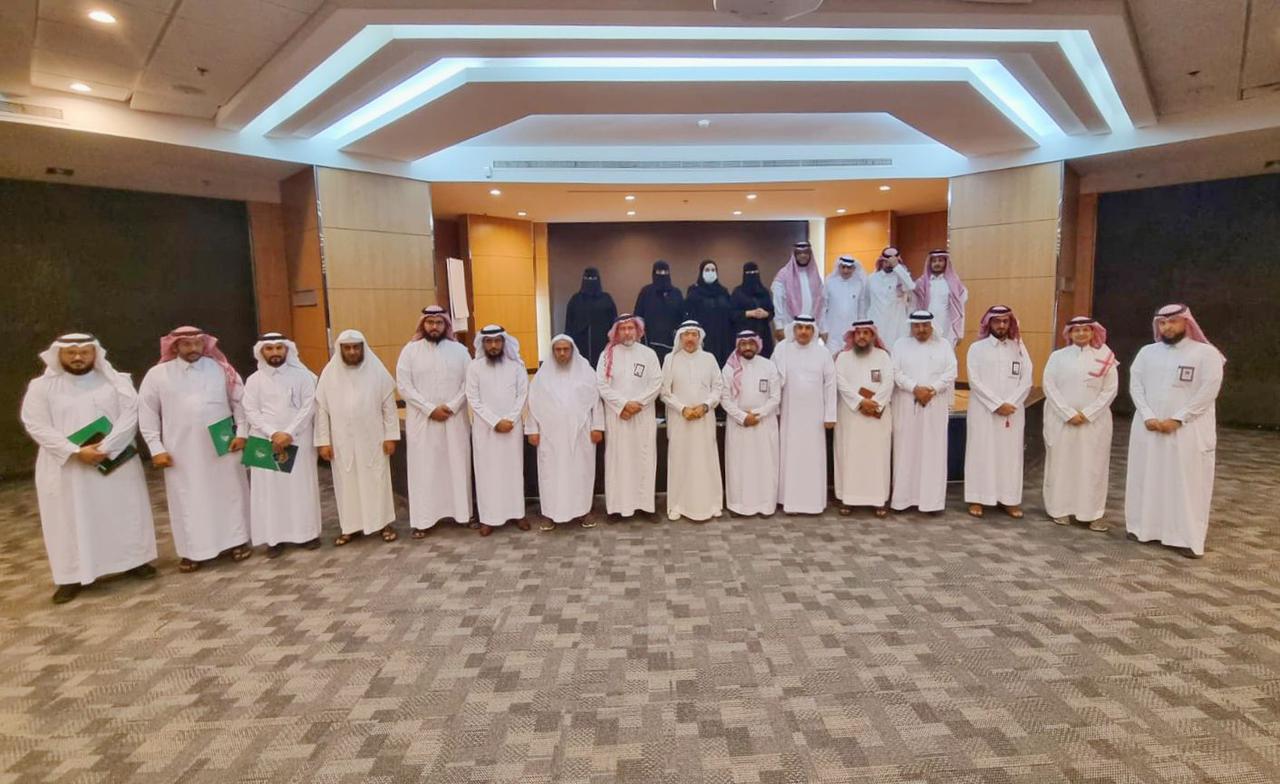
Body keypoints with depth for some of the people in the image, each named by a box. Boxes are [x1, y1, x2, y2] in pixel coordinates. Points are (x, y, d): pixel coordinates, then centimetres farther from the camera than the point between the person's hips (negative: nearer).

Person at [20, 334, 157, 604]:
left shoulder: (116, 380, 1)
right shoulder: (41, 386, 1)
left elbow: (130, 414, -8)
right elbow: (36, 425, -6)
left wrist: (106, 447, -19)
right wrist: (76, 451, -17)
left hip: (115, 461, 1)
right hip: (66, 467, 0)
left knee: (124, 512, 8)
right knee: (70, 519, 4)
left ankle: (134, 561, 21)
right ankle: (71, 576, 12)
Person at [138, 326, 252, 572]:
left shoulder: (221, 370, 2)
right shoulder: (157, 374, 1)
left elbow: (240, 401, 7)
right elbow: (147, 413, 3)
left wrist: (242, 432, -1)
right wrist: (156, 448, -2)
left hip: (222, 447, 0)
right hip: (182, 451, 0)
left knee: (230, 494, 8)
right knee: (188, 500, 5)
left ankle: (237, 541, 20)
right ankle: (193, 551, 16)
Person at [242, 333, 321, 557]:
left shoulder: (302, 376, 1)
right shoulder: (253, 380, 5)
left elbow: (308, 407, -5)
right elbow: (251, 412, -1)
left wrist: (289, 433, -15)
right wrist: (273, 434, -15)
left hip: (298, 440, -1)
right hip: (266, 442, 1)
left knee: (302, 486, 4)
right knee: (269, 488, 2)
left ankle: (307, 532, 15)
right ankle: (275, 537, 10)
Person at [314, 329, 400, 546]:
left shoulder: (377, 370, -5)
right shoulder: (329, 373, -2)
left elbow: (389, 405, -3)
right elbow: (322, 409, 1)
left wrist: (390, 436, -6)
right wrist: (323, 441, -2)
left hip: (372, 439, -1)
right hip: (342, 441, 1)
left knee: (377, 481, 7)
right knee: (347, 483, 10)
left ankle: (384, 523, 18)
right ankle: (351, 526, 22)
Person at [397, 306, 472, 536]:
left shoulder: (459, 350, 4)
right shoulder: (410, 351, 0)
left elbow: (468, 383, 1)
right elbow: (404, 385, -5)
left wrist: (452, 406, -12)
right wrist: (430, 408, -13)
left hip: (455, 419, 2)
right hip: (422, 420, -1)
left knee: (458, 465, 7)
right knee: (424, 469, 1)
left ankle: (462, 512, 18)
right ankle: (423, 519, 7)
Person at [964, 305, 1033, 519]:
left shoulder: (1019, 348, 9)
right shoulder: (977, 348, 1)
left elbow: (1026, 381, 3)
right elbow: (975, 381, -7)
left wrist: (1010, 404, -11)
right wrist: (997, 404, -14)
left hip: (1013, 411, 3)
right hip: (983, 410, -2)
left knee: (1011, 454, 5)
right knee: (981, 452, 1)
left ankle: (1009, 499, 13)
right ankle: (977, 499, 6)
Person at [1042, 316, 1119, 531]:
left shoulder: (1105, 358, 4)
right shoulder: (1058, 356, 4)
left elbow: (1110, 390, -1)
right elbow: (1049, 387, -3)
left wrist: (1087, 414, -11)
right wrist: (1069, 414, -11)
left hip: (1094, 421, 0)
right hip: (1061, 419, 0)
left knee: (1093, 466, 3)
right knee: (1061, 464, 4)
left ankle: (1093, 513, 10)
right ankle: (1061, 509, 13)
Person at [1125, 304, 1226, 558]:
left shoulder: (1207, 353, -3)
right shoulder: (1147, 352, 7)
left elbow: (1208, 391, -10)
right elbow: (1135, 385, 3)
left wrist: (1177, 419, -15)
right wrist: (1147, 416, -10)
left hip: (1188, 429, -3)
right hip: (1148, 427, 3)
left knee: (1188, 482, 0)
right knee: (1146, 478, 8)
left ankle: (1187, 537, 7)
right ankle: (1144, 527, 19)